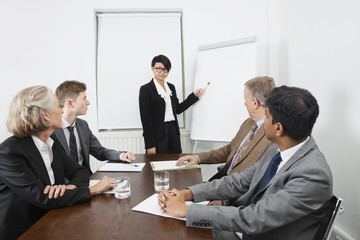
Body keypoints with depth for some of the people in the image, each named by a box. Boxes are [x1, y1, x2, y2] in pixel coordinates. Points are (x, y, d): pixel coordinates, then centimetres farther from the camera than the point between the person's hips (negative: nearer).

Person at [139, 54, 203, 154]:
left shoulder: (171, 87, 13)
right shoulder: (146, 89, -7)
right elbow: (146, 119, -11)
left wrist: (194, 95, 15)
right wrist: (150, 145, -13)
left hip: (173, 132, 6)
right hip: (158, 136, -6)